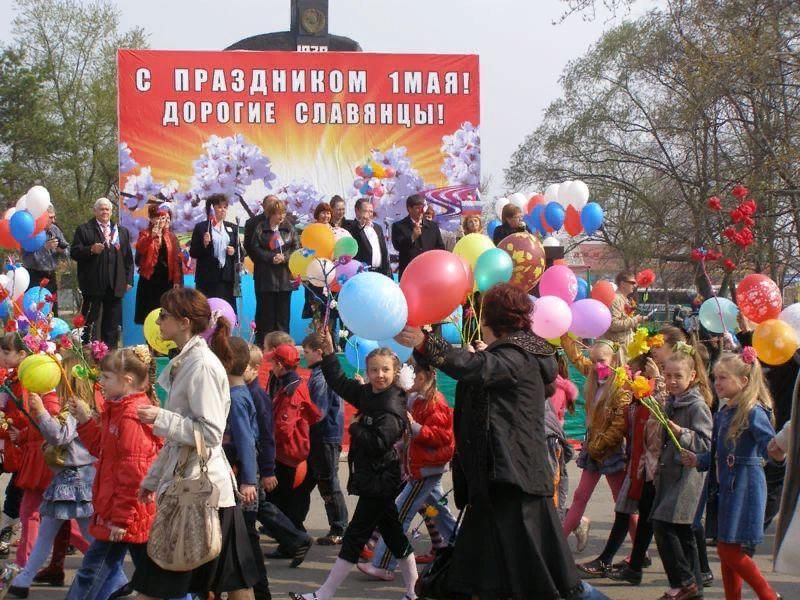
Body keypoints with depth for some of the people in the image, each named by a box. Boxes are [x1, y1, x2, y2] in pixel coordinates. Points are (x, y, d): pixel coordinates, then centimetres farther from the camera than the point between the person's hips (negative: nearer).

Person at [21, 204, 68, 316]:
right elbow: (27, 258, -20)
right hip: (35, 277, -6)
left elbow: (67, 252, 12)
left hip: (51, 276, 7)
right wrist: (45, 247, -24)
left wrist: (62, 250, -10)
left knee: (53, 311, 11)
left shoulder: (55, 230, 8)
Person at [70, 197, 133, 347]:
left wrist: (129, 280, 6)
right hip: (93, 284, -4)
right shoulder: (84, 229, 4)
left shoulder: (122, 231, 16)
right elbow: (74, 253, -3)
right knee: (90, 322, 0)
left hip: (115, 284, 4)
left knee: (113, 324, 6)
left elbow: (128, 257, 14)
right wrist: (91, 250, -20)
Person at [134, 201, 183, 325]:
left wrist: (177, 280, -1)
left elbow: (177, 260, 6)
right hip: (149, 279, -2)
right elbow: (139, 249, -20)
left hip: (166, 279, 2)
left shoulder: (171, 237, 9)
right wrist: (152, 236, -35)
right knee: (149, 314, -2)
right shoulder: (145, 234, 2)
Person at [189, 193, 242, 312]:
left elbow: (240, 252, 18)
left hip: (227, 277, 3)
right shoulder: (200, 227, 4)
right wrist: (204, 244, -15)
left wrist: (234, 252, -4)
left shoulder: (232, 228, 15)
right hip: (207, 277, -3)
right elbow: (193, 253, 2)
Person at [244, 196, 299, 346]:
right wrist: (271, 258, -17)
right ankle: (262, 344, 5)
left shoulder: (288, 228, 7)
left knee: (283, 311, 5)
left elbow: (296, 248, 4)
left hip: (285, 276, 3)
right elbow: (254, 249, -6)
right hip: (265, 276, -3)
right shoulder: (259, 228, -2)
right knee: (265, 312, 0)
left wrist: (284, 257, -12)